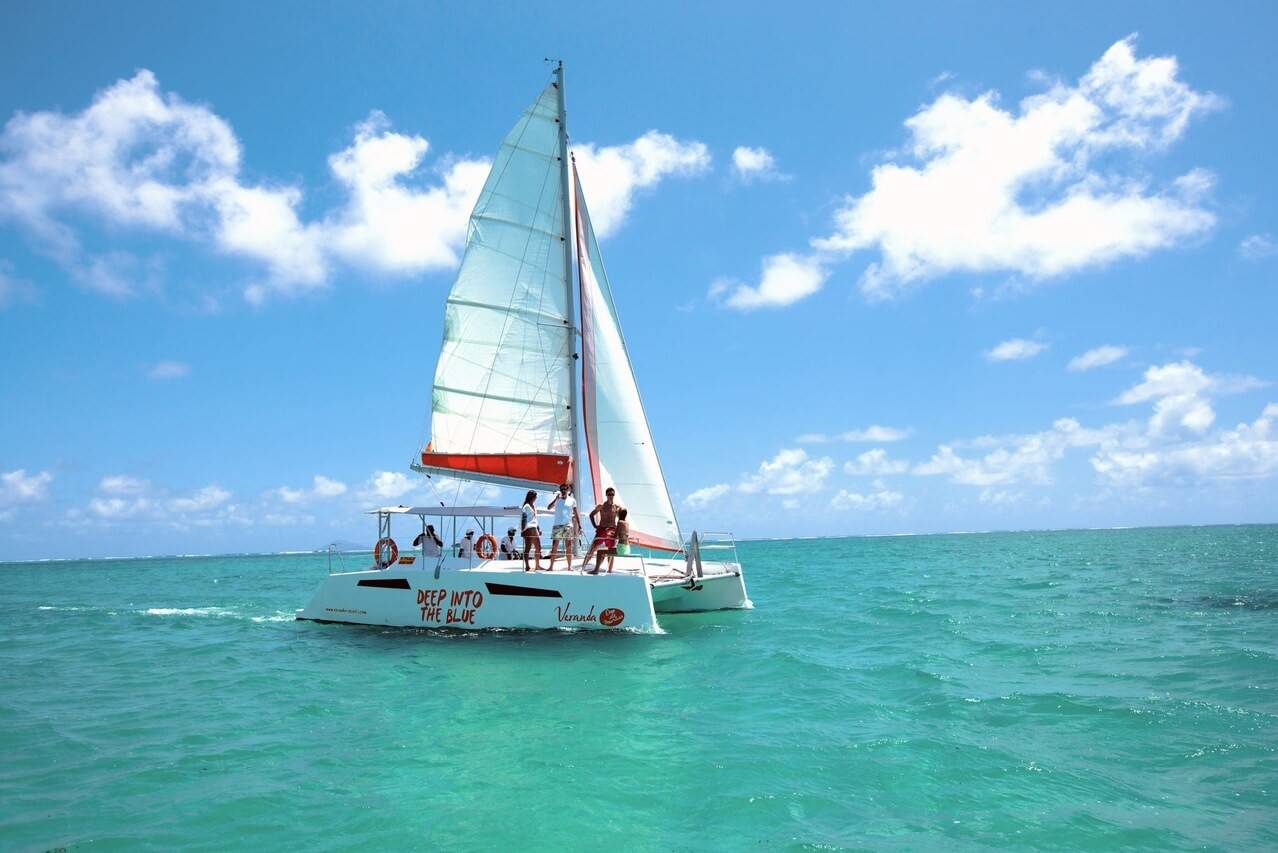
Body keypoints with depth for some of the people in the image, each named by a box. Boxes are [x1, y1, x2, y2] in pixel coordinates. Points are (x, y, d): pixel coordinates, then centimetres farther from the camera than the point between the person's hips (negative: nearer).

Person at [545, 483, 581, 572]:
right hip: (557, 525, 0)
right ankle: (551, 566, 0)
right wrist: (556, 498, -13)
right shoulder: (557, 499, 7)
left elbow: (576, 514, 11)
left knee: (569, 547, 0)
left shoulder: (572, 500, 8)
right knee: (554, 546, -1)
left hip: (568, 525, 0)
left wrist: (579, 525, 5)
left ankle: (570, 566, 3)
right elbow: (548, 507, -9)